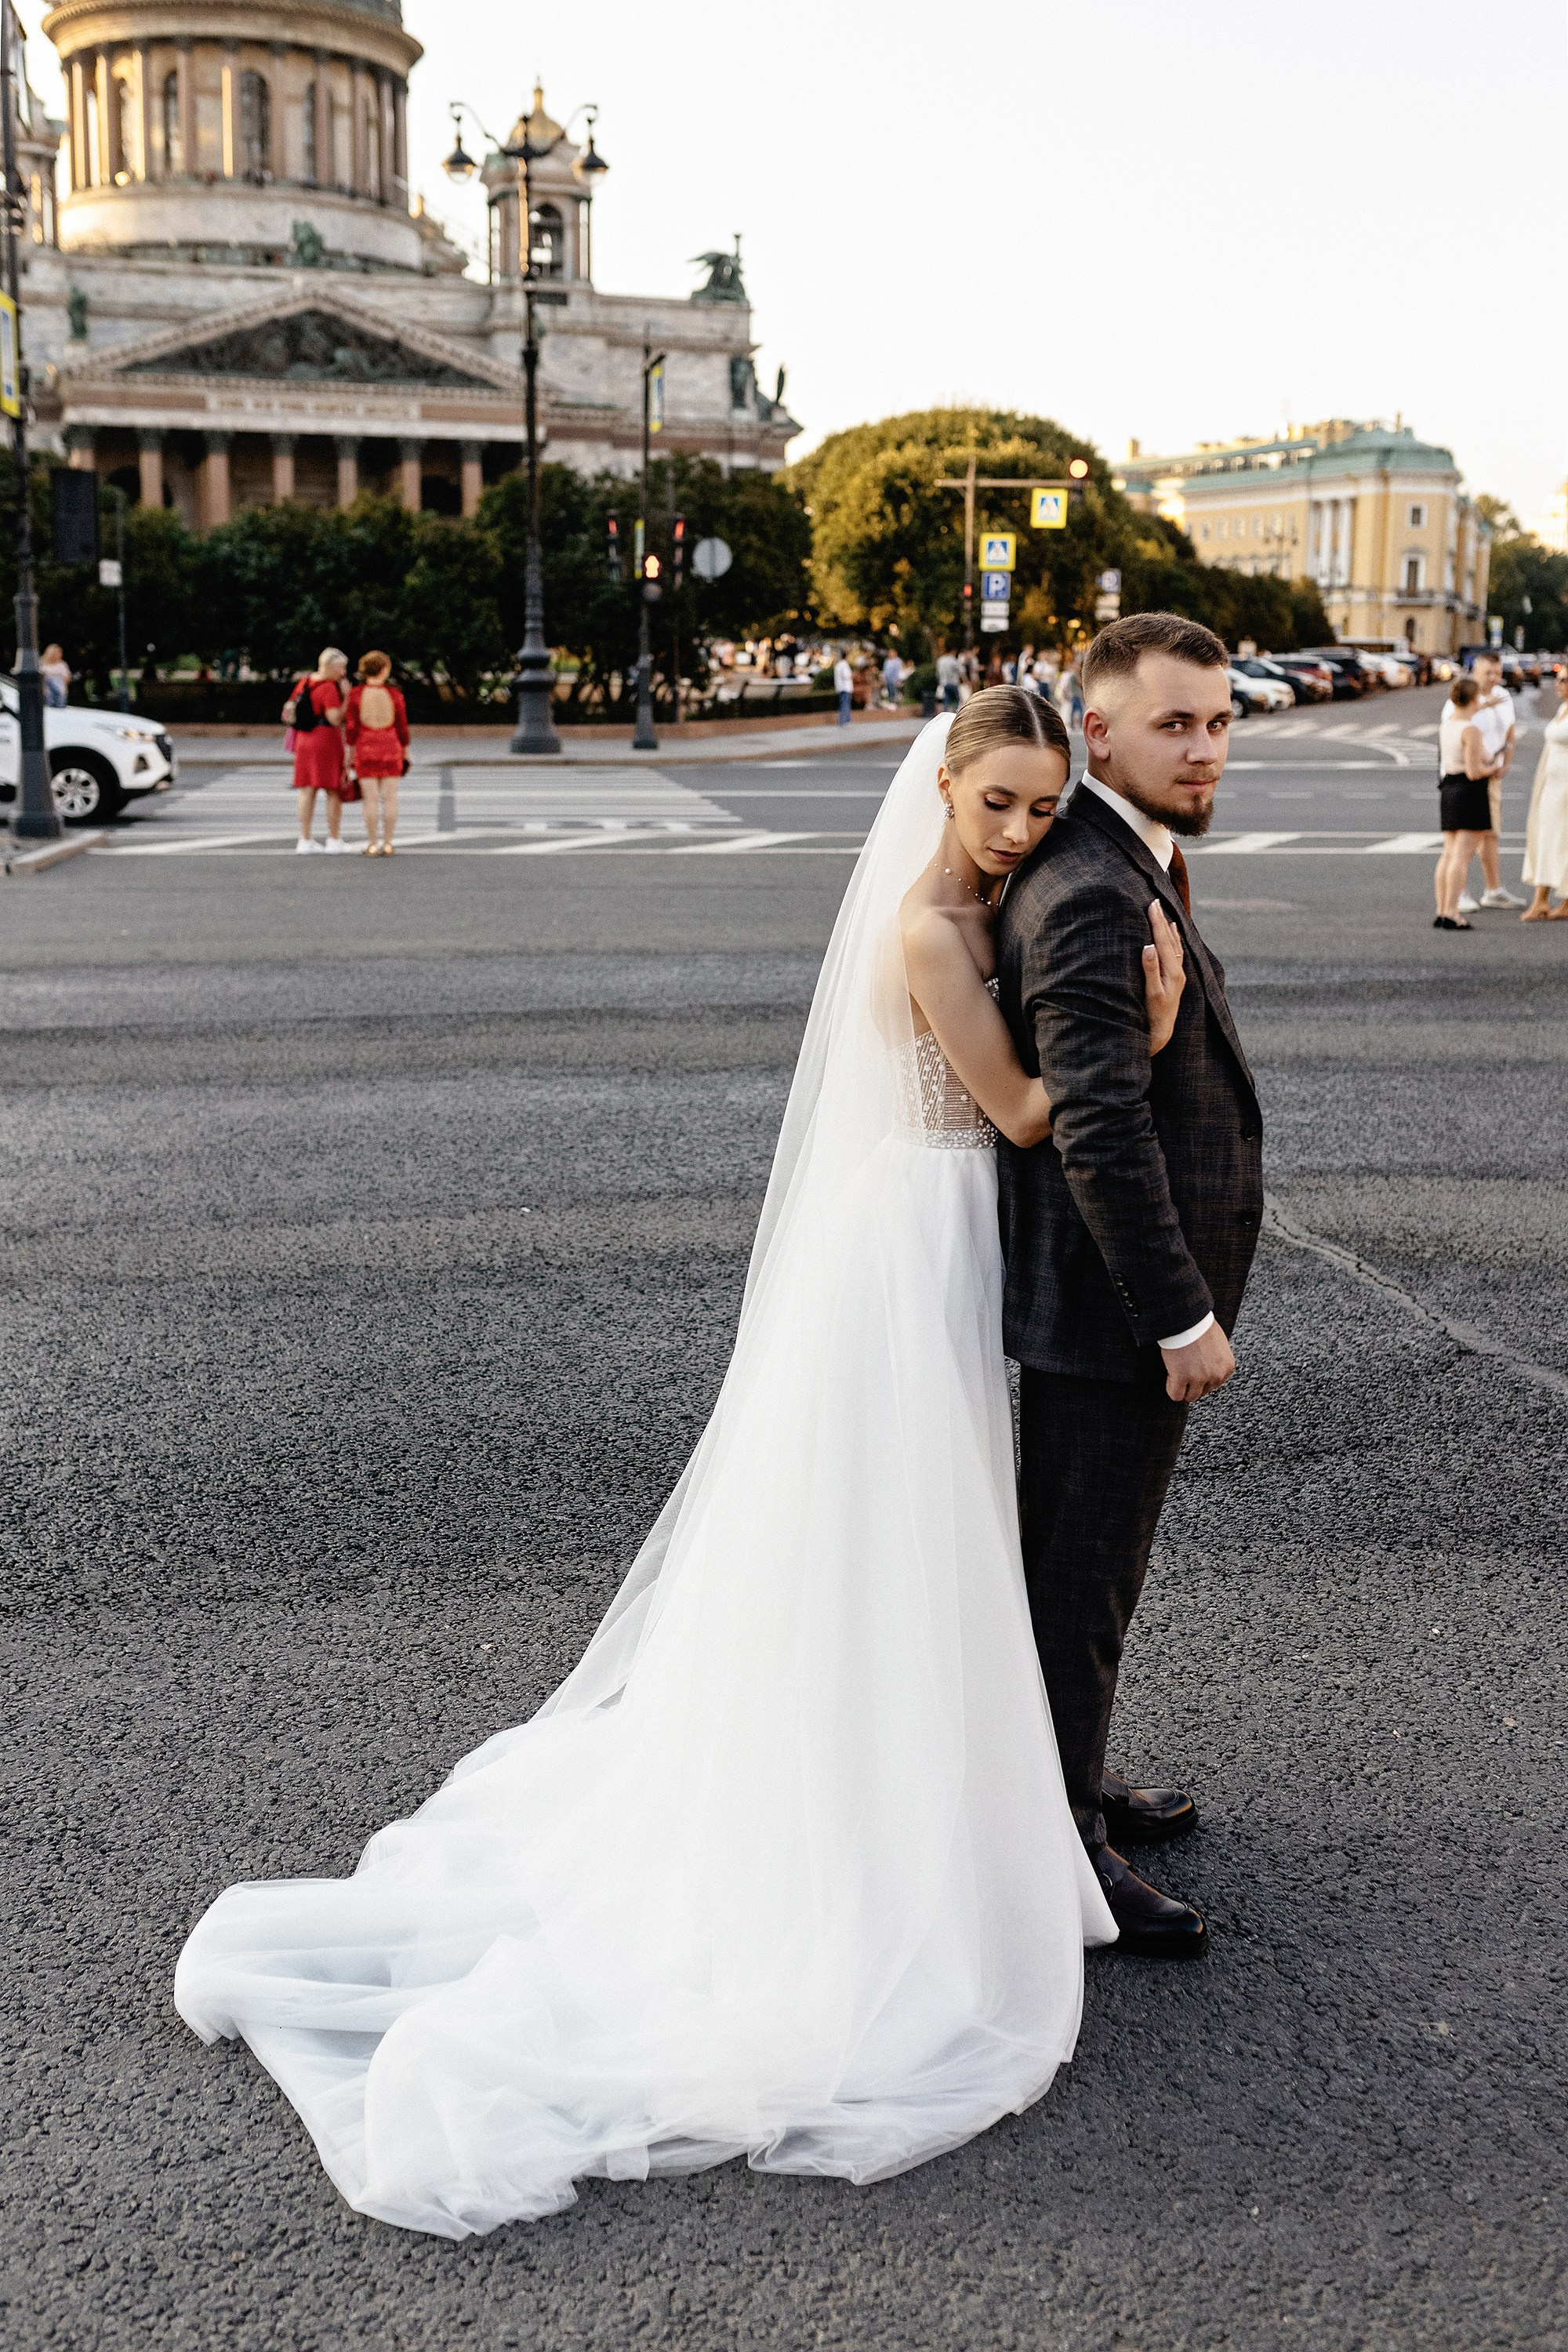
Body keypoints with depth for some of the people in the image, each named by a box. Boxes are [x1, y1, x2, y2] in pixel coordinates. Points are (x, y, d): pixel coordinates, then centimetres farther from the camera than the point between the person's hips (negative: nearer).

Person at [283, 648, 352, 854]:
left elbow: (289, 709, 15)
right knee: (334, 792, 0)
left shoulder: (304, 683, 10)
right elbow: (336, 719, -20)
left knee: (307, 791, 8)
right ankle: (334, 840, 3)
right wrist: (346, 699, -11)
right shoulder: (329, 688, -15)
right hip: (327, 740, -8)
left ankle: (305, 839, 8)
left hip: (304, 741, 8)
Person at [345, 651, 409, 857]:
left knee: (371, 799, 0)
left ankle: (372, 846, 1)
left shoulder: (355, 694, -6)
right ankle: (387, 844, 3)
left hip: (365, 749, -1)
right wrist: (405, 752, 11)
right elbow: (402, 726, 0)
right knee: (390, 798, 4)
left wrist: (350, 752, 1)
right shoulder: (394, 694, -4)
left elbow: (351, 726, -6)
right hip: (390, 748, 1)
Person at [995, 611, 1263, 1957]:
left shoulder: (1131, 865, 10)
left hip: (1125, 1300, 10)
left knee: (1084, 1560, 23)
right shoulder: (1092, 898, -24)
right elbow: (1101, 1129, -29)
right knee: (1084, 1575, 4)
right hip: (1112, 1306, -10)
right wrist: (1181, 1315, -24)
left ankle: (1067, 1781, 40)